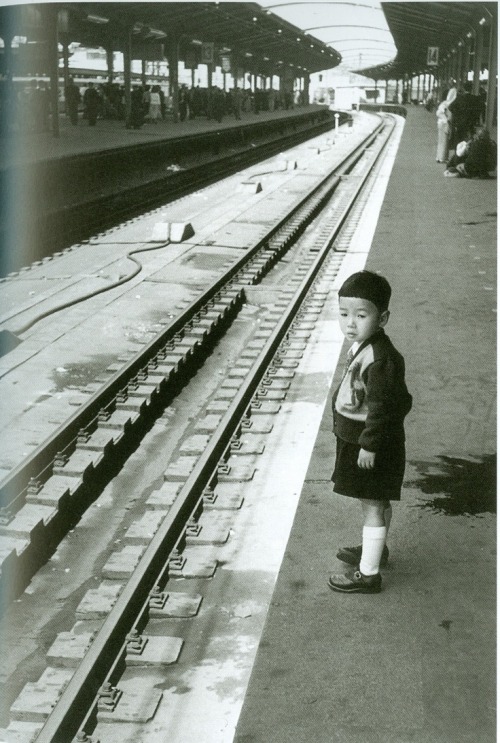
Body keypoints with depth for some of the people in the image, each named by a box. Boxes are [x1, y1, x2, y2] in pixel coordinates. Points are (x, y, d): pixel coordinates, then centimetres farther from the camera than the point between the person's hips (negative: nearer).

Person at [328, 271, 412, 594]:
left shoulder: (381, 359, -29)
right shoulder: (363, 346, 2)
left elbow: (382, 407, -27)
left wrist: (369, 445, -22)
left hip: (373, 444, -10)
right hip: (359, 439, 10)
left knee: (373, 505, 1)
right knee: (378, 501, 26)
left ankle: (368, 574, 12)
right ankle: (376, 549, 45)